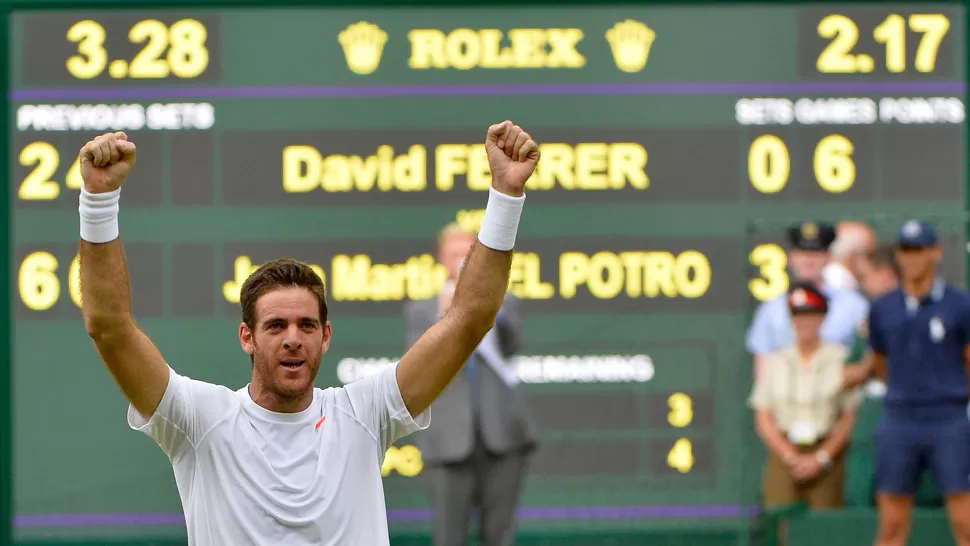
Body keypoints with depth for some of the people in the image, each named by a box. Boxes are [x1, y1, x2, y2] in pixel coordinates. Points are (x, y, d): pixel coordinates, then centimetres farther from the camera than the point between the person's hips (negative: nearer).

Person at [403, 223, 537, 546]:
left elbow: (511, 346, -2)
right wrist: (444, 318, -11)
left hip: (502, 435, 1)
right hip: (451, 440, -1)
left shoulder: (504, 303, 16)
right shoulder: (420, 311, 13)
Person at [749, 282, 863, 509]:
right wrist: (790, 456, -4)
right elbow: (763, 419, 8)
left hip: (827, 454, -2)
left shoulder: (840, 359, 3)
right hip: (782, 453, 2)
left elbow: (849, 418, 0)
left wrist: (821, 458, -8)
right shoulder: (775, 361, 11)